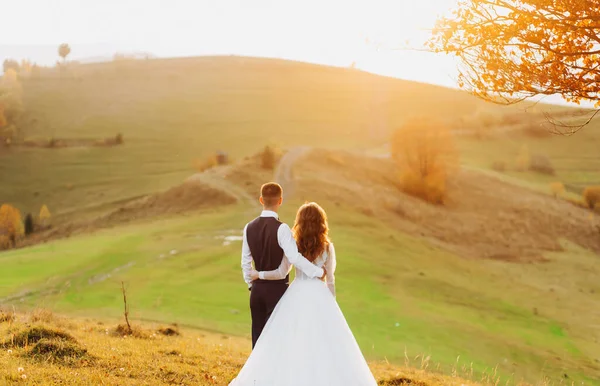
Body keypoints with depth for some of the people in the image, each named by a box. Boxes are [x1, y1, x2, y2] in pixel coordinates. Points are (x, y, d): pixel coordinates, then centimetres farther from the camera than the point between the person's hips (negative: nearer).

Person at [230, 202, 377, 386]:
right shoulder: (327, 247, -3)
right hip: (319, 295, 0)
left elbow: (281, 273, -5)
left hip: (297, 295, 0)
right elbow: (330, 280, 1)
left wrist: (258, 274, 9)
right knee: (324, 343, 5)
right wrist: (331, 303, 12)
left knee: (291, 340, 6)